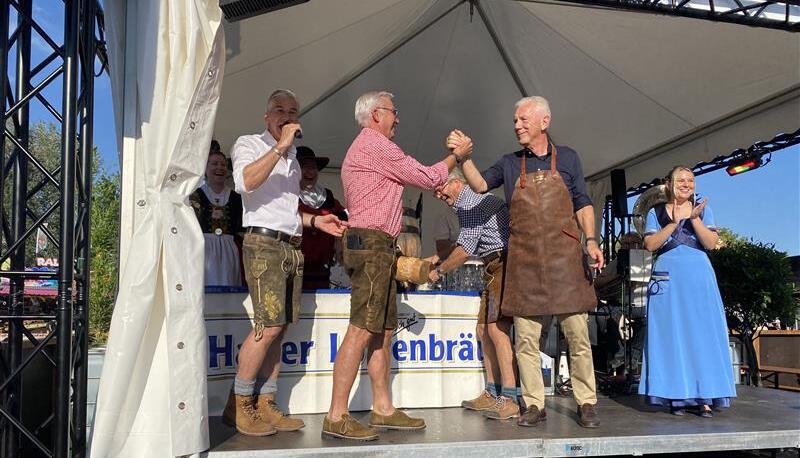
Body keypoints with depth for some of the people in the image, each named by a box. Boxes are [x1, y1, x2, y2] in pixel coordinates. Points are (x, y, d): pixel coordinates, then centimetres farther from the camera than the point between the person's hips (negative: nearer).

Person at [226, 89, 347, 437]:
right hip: (264, 243, -7)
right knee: (269, 326, -15)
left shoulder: (292, 159, 23)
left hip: (292, 247, 8)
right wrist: (281, 146, -19)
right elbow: (245, 182, -21)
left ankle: (265, 406, 10)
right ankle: (237, 406, -3)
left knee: (277, 329, 5)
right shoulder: (249, 144, 1)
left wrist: (314, 221, 17)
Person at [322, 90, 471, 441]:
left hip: (374, 247, 11)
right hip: (372, 244, -11)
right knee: (361, 330, -14)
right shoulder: (375, 143, -6)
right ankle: (336, 417, -13)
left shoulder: (363, 148, 26)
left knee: (382, 331, 9)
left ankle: (383, 409, 13)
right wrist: (456, 155, 10)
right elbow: (426, 178, -4)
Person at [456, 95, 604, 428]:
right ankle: (534, 405, 13)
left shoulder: (567, 158, 10)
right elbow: (480, 185, 1)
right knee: (526, 338, 3)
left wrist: (591, 240, -4)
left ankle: (586, 404, 12)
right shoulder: (510, 164, 13)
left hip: (565, 257, -1)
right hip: (524, 260, 2)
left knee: (577, 334, 0)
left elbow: (582, 205, 9)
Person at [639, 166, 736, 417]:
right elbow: (650, 244, -5)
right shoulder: (656, 212, 8)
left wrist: (694, 218, -11)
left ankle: (704, 397, 0)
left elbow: (711, 243, 0)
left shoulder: (703, 209, 11)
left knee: (702, 333, -4)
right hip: (668, 278, -1)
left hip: (698, 276, 1)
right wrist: (674, 222, -13)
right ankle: (676, 396, 1)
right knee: (671, 335, -3)